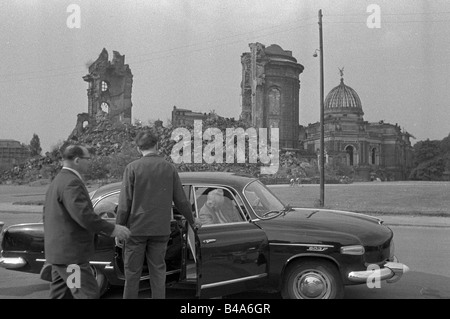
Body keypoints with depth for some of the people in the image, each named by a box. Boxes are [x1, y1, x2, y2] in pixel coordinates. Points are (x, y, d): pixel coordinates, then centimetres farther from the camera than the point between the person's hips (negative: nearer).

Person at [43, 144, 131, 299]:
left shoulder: (56, 181, 16)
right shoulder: (71, 183, -17)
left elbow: (47, 214, 23)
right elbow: (83, 215, -26)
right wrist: (111, 229, -19)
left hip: (58, 251, 11)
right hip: (70, 254, -11)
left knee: (61, 294, 13)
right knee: (88, 294, -10)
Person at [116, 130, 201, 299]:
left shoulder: (132, 168, -6)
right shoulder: (169, 167, 2)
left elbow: (124, 203, -8)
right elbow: (181, 200, 7)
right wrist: (192, 221, 22)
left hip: (137, 228, -2)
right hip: (161, 230, 2)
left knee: (132, 272, 7)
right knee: (158, 270, 11)